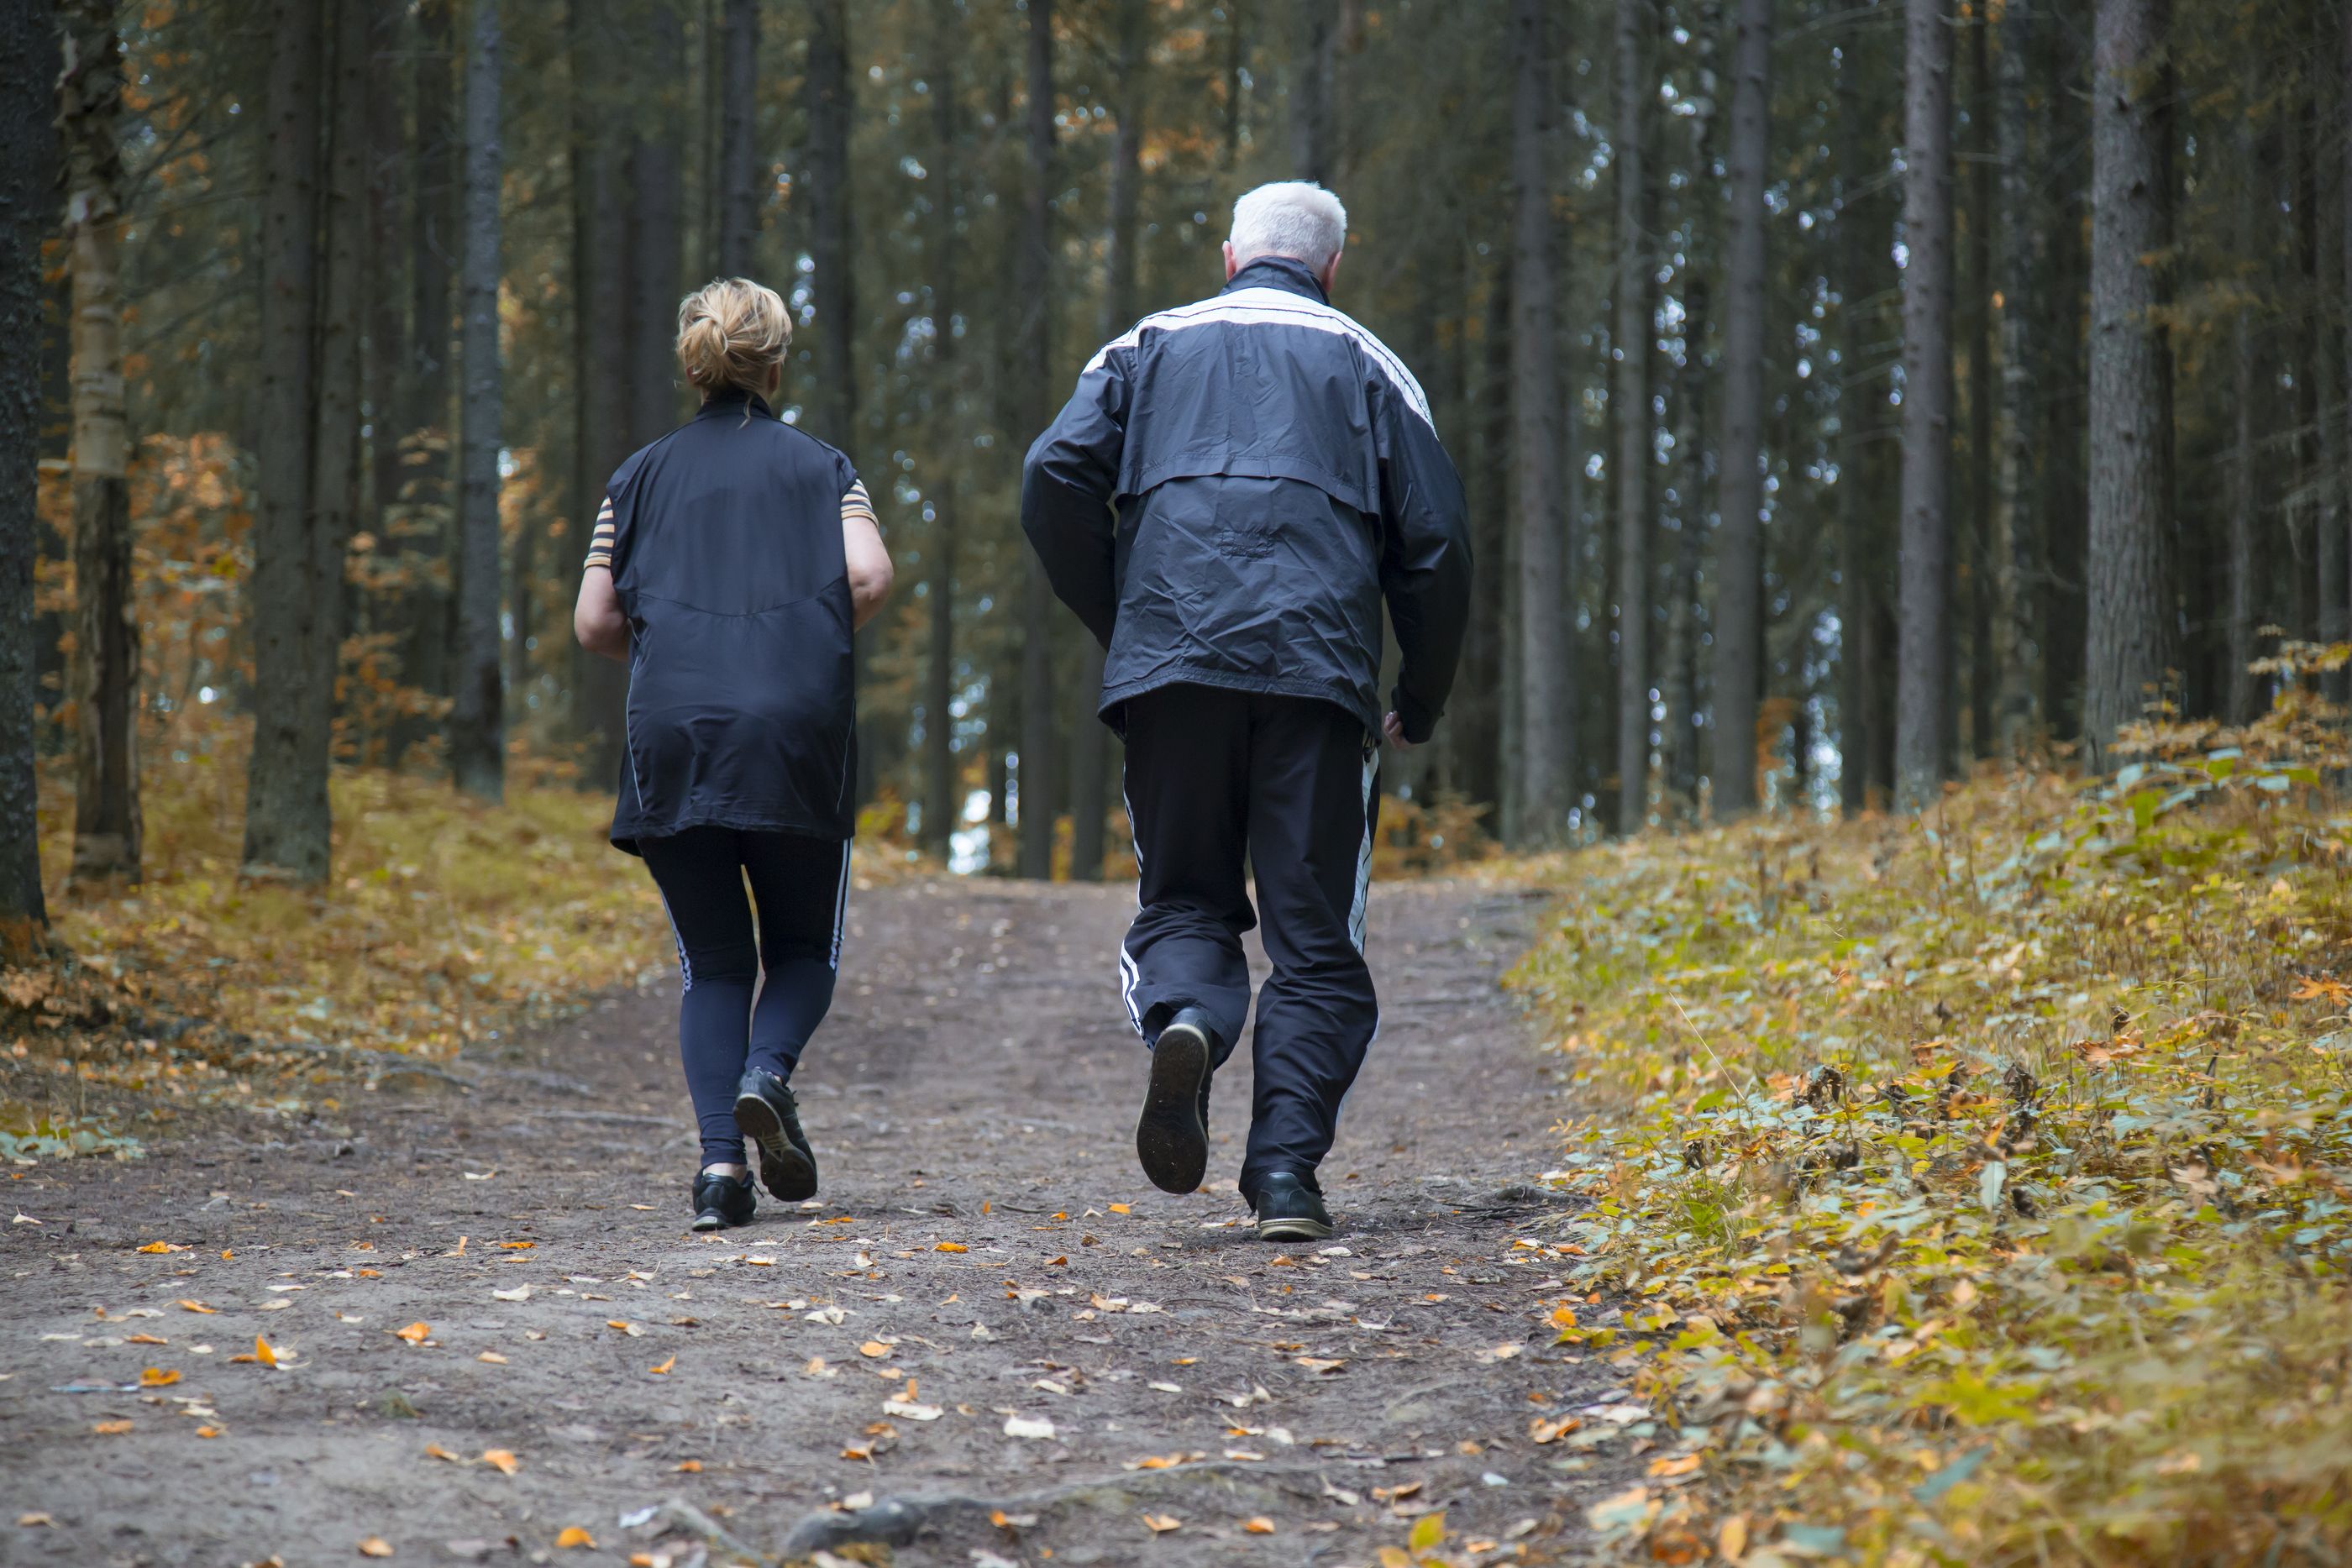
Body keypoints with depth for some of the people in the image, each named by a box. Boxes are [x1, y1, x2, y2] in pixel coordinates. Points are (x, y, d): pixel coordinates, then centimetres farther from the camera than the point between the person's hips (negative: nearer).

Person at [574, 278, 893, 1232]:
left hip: (671, 734, 1)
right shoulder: (821, 466, 12)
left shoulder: (642, 476, 15)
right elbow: (869, 578, -4)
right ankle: (767, 1073, -16)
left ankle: (720, 1157, -7)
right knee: (804, 947, 14)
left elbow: (594, 625, 10)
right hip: (798, 734, -1)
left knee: (712, 961, 10)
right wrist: (816, 647, 13)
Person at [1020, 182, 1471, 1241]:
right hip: (1318, 675, -1)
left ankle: (1182, 1018, -21)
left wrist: (1113, 622, 13)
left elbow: (1056, 479, 2)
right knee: (1315, 934, 5)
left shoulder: (1149, 347, 18)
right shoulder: (1367, 367, 16)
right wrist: (1420, 706, 20)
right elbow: (1435, 545, 9)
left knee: (1181, 899, 12)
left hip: (1170, 668, 1)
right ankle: (1286, 1170, -6)